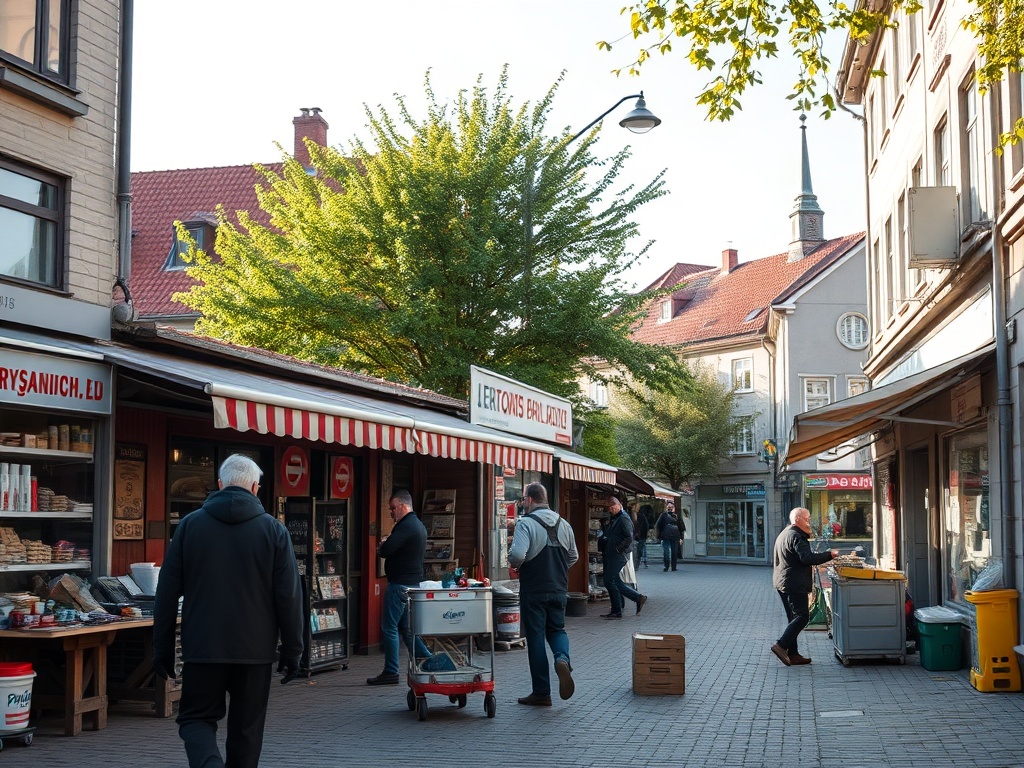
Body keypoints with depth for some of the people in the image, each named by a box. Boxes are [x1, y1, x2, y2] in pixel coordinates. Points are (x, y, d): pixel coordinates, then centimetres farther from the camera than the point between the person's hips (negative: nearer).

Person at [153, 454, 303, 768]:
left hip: (202, 648, 0)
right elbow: (289, 597, -3)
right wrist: (292, 650, 4)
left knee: (196, 718, 10)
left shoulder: (190, 525, 2)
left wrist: (162, 648, 9)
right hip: (255, 649, 0)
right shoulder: (274, 530, -1)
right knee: (246, 729, 12)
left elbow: (167, 592, 3)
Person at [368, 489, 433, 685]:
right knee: (406, 627, 15)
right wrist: (387, 546, 5)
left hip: (400, 584, -10)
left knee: (389, 628, -3)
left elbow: (385, 550, -23)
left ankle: (391, 673, 0)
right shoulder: (419, 526, 17)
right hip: (414, 582, 10)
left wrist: (383, 545, -1)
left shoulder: (406, 526, -16)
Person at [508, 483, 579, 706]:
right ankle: (562, 658, -13)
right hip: (559, 591, 5)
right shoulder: (563, 524, 6)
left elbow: (517, 556, -24)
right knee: (557, 629, 20)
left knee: (536, 638, 4)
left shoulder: (526, 524, -14)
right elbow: (574, 557, 13)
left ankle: (541, 693, 9)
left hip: (533, 592, -5)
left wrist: (513, 563, -3)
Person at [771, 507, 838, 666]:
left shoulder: (784, 534, 20)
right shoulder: (796, 536, -14)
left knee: (794, 617, 12)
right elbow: (807, 558, -24)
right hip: (795, 583, -11)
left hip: (782, 582, 11)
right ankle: (781, 646, -18)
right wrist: (829, 555, -18)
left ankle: (792, 654, 10)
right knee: (802, 616, -10)